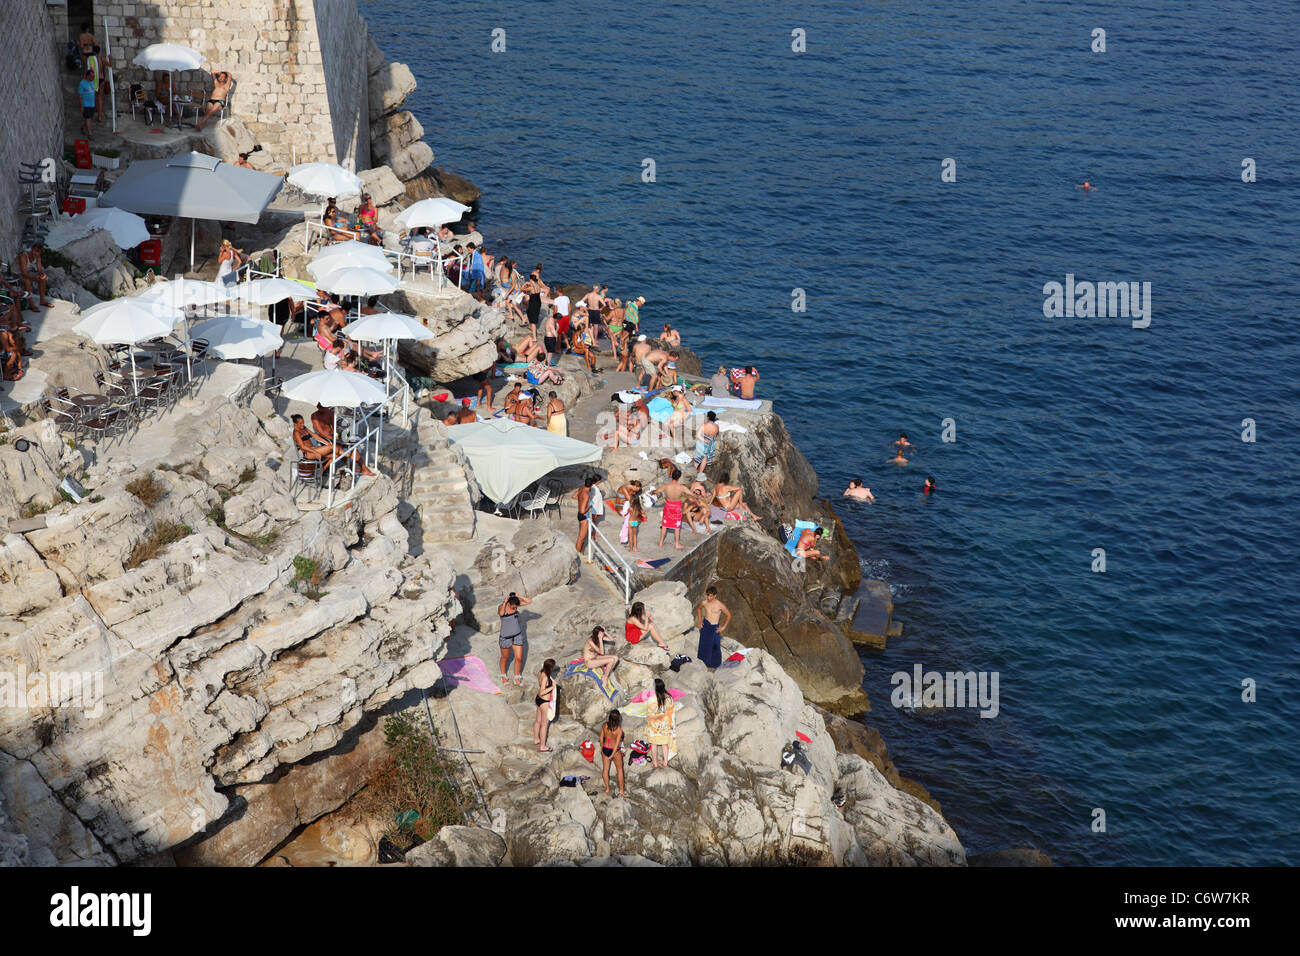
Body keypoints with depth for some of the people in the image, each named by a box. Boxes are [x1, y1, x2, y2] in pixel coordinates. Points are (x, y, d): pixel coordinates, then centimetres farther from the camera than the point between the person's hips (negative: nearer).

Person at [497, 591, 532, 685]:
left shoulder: (515, 604, -10)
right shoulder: (501, 607, -22)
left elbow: (530, 601, -14)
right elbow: (501, 613, -45)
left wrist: (518, 596, -22)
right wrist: (504, 602, -34)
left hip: (517, 636, 3)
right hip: (505, 637, -3)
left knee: (519, 658, 5)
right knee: (505, 658, 18)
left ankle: (517, 678, 26)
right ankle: (503, 676, 42)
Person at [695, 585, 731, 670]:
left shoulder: (720, 605, -13)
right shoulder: (704, 603, -5)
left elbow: (728, 615, 0)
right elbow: (699, 609, 19)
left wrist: (723, 627, -1)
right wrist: (700, 620, 11)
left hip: (715, 628, -2)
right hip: (705, 626, 2)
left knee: (715, 646, 4)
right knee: (704, 645, 8)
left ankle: (715, 664, 22)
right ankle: (703, 663, 22)